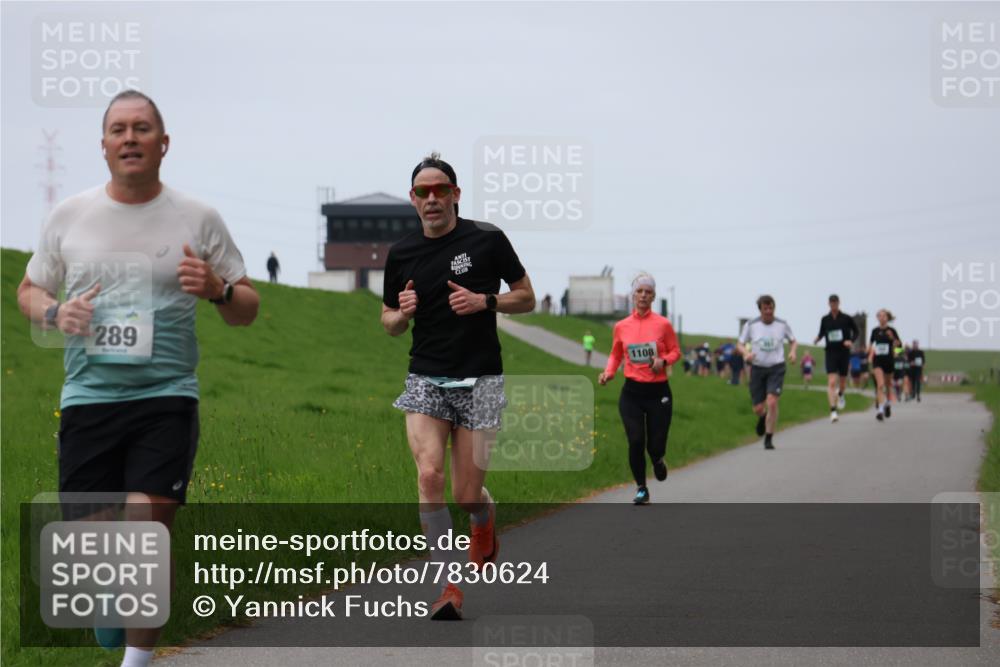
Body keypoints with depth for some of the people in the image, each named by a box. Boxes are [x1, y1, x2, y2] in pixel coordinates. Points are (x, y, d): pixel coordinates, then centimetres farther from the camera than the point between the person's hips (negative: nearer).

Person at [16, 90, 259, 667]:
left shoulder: (198, 219, 4)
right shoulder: (70, 216, 8)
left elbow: (247, 310, 10)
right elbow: (29, 290, 20)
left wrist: (217, 289, -12)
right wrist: (54, 313, -3)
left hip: (167, 397, -2)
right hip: (88, 398, 2)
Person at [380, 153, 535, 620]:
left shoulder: (487, 240, -4)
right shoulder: (402, 253, 5)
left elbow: (527, 298, 4)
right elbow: (390, 323, 15)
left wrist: (484, 301, -14)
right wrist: (402, 313, -8)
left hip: (479, 381, -2)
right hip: (425, 380, 2)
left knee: (466, 494, -1)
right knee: (429, 475, -18)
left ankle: (486, 521, 39)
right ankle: (450, 586, -11)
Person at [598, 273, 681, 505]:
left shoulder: (663, 324, -3)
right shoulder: (621, 326, 3)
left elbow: (675, 351, 7)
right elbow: (616, 355, 16)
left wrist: (663, 360, -14)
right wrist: (608, 373, -2)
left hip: (658, 392, -1)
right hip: (632, 392, 1)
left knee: (655, 446, -2)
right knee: (636, 442, -10)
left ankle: (658, 459, 38)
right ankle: (641, 488, 11)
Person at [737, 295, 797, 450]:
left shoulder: (782, 325, 1)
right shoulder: (751, 325, -1)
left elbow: (794, 341, 16)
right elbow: (739, 345, 3)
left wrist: (793, 352, -6)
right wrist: (746, 353, -19)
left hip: (776, 368, -1)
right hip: (757, 368, 1)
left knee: (772, 402, -18)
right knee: (758, 409, 2)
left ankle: (769, 439, -7)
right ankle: (763, 417, 41)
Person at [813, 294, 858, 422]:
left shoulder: (847, 318, -2)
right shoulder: (825, 319, 3)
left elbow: (856, 331, 9)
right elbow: (822, 333, 15)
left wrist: (851, 341, -10)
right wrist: (817, 339, -7)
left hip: (844, 353, 0)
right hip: (831, 353, 0)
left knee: (843, 381, 13)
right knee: (831, 382, -13)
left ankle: (840, 395, 50)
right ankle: (833, 411, -16)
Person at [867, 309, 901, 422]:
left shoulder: (891, 331, -2)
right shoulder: (875, 331, 4)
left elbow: (897, 344, -6)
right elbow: (870, 344, 17)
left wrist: (892, 338, -24)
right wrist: (870, 355, 9)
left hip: (888, 360, 0)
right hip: (877, 361, 0)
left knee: (887, 385, 15)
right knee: (880, 384, -17)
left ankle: (887, 404, 41)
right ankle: (880, 409, -22)